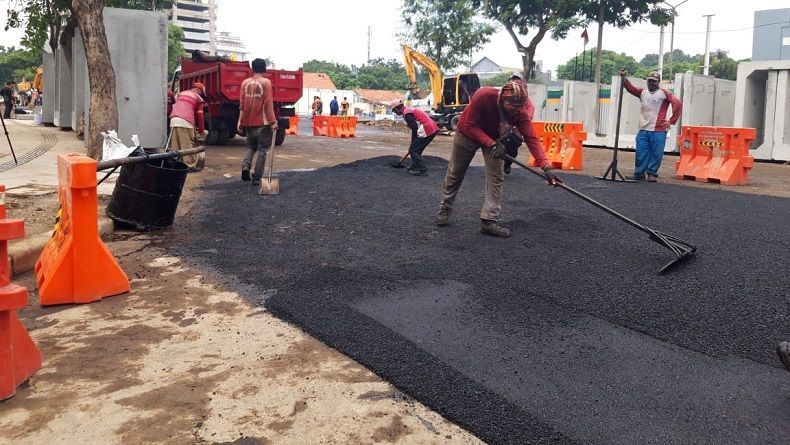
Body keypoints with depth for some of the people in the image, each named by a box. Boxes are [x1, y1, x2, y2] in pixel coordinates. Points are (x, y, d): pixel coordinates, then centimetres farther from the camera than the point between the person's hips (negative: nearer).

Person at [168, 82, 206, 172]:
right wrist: (201, 131, 15)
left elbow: (174, 107, 24)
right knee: (188, 145, -4)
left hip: (173, 120, 6)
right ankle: (190, 165, -4)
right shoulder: (198, 98, 11)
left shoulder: (181, 93, 28)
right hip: (185, 121, -6)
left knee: (175, 145, 9)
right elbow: (199, 116, 8)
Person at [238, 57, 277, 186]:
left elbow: (242, 103, 6)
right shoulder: (266, 82, -7)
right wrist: (273, 121, -9)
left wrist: (240, 121, 10)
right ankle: (257, 178, 0)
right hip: (263, 122, -4)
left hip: (249, 122, 5)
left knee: (251, 146, 21)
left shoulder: (245, 82, 6)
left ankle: (245, 166, -4)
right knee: (262, 149, 3)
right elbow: (268, 104, -12)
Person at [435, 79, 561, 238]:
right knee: (455, 173, 10)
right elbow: (470, 126, -29)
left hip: (495, 138, 2)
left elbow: (532, 138, -30)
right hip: (468, 133, -2)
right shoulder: (483, 96, -38)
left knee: (496, 176, -9)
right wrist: (492, 144, -38)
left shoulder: (519, 111, -28)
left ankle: (489, 220, -4)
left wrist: (546, 167, -39)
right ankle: (445, 208, 31)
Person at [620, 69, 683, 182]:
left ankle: (652, 174, 9)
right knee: (641, 153, 3)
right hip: (643, 130, 3)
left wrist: (671, 121, -6)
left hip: (658, 131, -3)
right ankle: (639, 173, 11)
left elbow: (677, 103, -5)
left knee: (656, 154, -1)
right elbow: (630, 87, -1)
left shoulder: (664, 93, 2)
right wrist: (623, 77, -18)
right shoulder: (642, 92, 13)